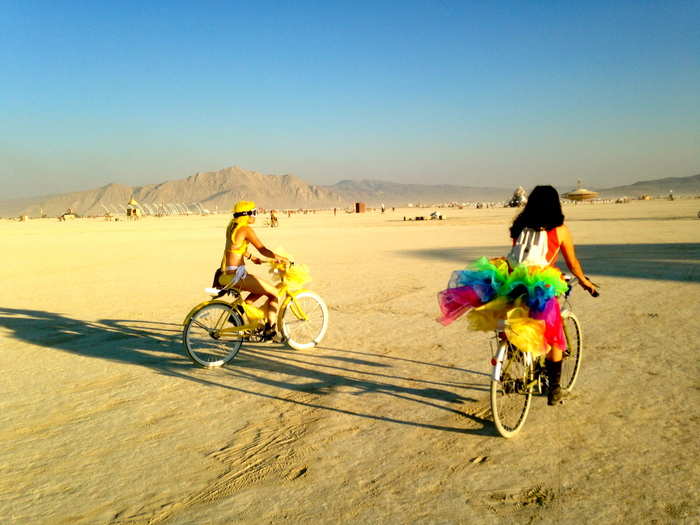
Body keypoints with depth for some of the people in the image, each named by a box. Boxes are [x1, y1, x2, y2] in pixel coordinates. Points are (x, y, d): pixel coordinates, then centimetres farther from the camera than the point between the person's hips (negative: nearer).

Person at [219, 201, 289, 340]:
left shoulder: (232, 225, 12)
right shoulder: (246, 229, -14)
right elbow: (262, 249, -17)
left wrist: (251, 257, 29)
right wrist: (279, 258, -11)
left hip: (226, 273, 9)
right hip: (236, 275, -9)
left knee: (262, 289, 26)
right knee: (274, 293, -1)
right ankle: (270, 329, 2)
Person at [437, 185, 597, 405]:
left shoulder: (519, 226, 12)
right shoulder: (560, 230, 6)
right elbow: (572, 263, 15)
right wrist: (584, 281, 33)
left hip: (516, 285, 2)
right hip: (542, 289, -2)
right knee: (553, 337, 14)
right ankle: (554, 387, 19)